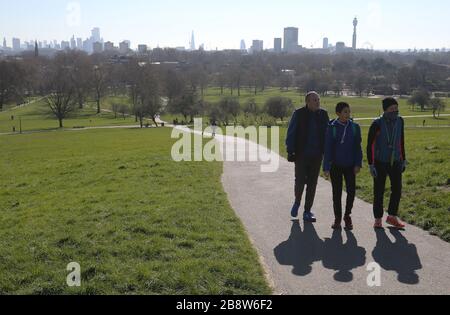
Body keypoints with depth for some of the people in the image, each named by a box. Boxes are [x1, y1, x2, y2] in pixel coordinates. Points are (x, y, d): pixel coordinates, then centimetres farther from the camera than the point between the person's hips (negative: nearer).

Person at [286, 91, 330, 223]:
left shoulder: (323, 114, 4)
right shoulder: (299, 114, -5)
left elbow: (327, 134, 9)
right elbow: (291, 133, -4)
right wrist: (290, 151, -8)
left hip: (316, 155, 3)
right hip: (301, 154, -3)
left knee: (312, 183, 6)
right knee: (300, 181, -5)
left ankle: (307, 211, 17)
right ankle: (297, 202, 25)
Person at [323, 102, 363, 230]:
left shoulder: (355, 127, 1)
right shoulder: (332, 128, -5)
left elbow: (358, 147, 4)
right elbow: (328, 148, -5)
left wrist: (358, 164, -4)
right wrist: (326, 168, -8)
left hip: (350, 165, 1)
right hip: (335, 166, -1)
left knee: (351, 191, -3)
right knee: (337, 192, 6)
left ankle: (347, 216, 19)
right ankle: (337, 218, 20)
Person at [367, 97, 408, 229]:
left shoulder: (400, 121, 2)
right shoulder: (377, 124, -13)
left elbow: (401, 142, 13)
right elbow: (370, 145, -9)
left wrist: (404, 160, 12)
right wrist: (371, 165, -12)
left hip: (395, 162, 4)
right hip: (380, 163, -4)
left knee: (397, 189, 7)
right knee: (379, 191, 3)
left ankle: (392, 216, 23)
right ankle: (378, 219, 16)